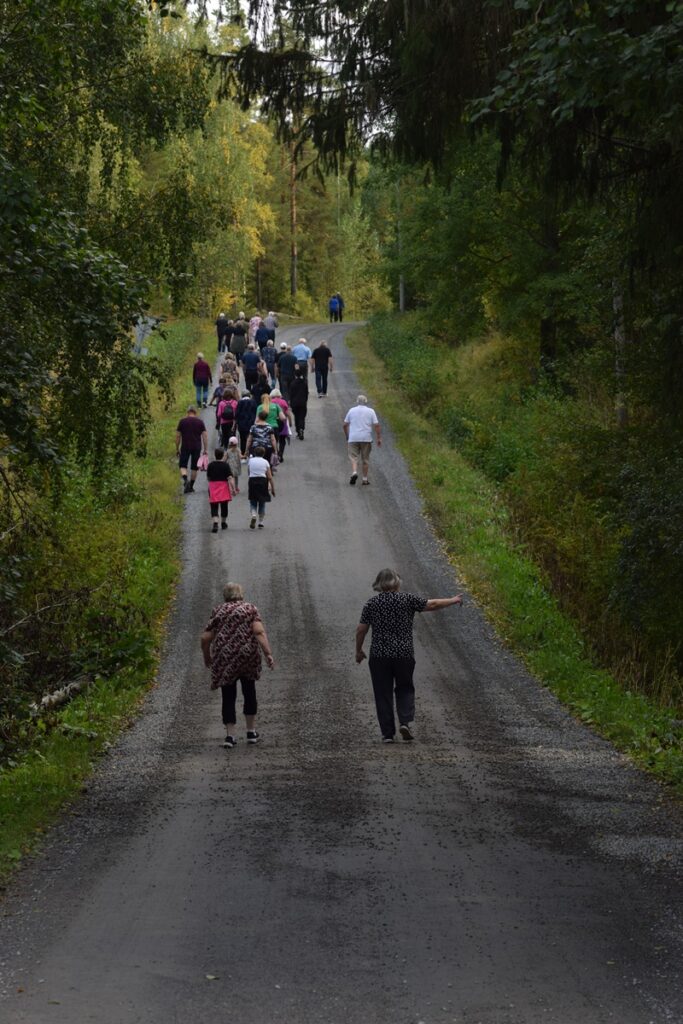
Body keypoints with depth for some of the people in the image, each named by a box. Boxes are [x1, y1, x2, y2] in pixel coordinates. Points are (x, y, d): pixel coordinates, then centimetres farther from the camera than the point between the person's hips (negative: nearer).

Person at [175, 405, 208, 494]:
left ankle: (185, 480, -23)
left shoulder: (182, 421, 0)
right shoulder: (200, 422, 2)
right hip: (197, 447, 2)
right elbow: (205, 436, -1)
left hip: (185, 447, -2)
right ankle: (191, 486, 15)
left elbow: (177, 436, 0)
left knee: (183, 465, 3)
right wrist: (205, 450, 3)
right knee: (194, 467, 11)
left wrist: (177, 449, 8)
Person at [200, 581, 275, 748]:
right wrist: (268, 654, -16)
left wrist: (207, 657, 18)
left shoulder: (218, 612, 8)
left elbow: (205, 638, 3)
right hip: (247, 656, 0)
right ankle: (251, 732, 20)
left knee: (228, 697, 7)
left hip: (223, 659, 0)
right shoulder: (250, 609, 5)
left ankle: (230, 735, -1)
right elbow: (259, 632, -11)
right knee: (249, 692, 18)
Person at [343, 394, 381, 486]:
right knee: (365, 459, 10)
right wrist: (379, 438, 2)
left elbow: (345, 425, 8)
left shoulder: (351, 410, 7)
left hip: (353, 438, 0)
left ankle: (354, 472, -25)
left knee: (354, 457, 0)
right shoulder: (370, 411, 4)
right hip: (366, 439, 0)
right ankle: (365, 479, 12)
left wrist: (347, 436, 21)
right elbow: (376, 425, -3)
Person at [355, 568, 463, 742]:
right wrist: (453, 601, 18)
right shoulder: (407, 600, -3)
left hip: (379, 656, 0)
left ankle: (387, 733, 5)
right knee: (405, 689, 18)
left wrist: (358, 650, 17)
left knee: (383, 694, 7)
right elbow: (432, 604, 2)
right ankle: (405, 721, -3)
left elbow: (361, 630, 3)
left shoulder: (372, 604, 1)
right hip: (404, 655, 0)